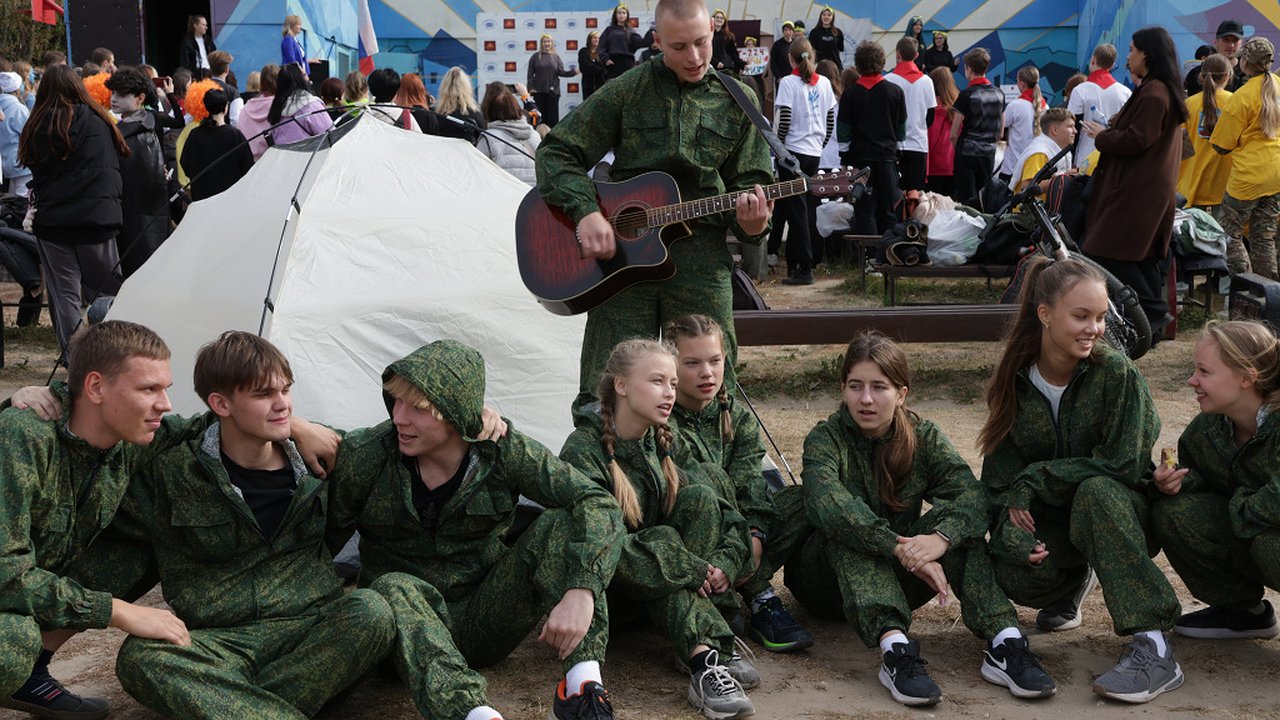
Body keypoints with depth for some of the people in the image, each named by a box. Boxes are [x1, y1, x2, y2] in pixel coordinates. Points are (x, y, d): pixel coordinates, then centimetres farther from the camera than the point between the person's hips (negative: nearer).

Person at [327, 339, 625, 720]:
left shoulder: (502, 452, -10)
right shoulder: (366, 456, -10)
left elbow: (597, 503, -19)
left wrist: (581, 592, -34)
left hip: (487, 618, 1)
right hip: (413, 624, -1)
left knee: (560, 525, -20)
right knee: (395, 590, -35)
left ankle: (583, 681, -32)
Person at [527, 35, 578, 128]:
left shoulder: (556, 57, 9)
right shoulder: (535, 57, 4)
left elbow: (561, 72, 1)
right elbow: (530, 74, 2)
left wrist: (573, 72, -13)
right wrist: (531, 87, -7)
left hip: (553, 90, 1)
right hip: (539, 91, -1)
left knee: (553, 114, 1)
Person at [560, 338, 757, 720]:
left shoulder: (665, 443, 3)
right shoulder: (583, 451, -18)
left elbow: (714, 502, 0)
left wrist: (727, 560, -20)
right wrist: (692, 570, -29)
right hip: (604, 584, -5)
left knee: (700, 496, -17)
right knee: (665, 540, -31)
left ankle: (697, 650, -24)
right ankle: (705, 656, -42)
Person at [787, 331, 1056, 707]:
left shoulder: (923, 437, -1)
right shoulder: (825, 439, -11)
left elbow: (971, 493, -19)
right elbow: (827, 504, -33)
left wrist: (941, 538, -41)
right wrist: (901, 550, -43)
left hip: (897, 580, 3)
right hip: (832, 584, -3)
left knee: (955, 519, -20)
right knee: (845, 527, -32)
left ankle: (1004, 641, -33)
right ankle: (894, 649, -48)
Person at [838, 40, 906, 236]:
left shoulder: (850, 93, -7)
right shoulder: (895, 91, -1)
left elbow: (843, 135, -5)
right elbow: (902, 132, 4)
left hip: (860, 158, -2)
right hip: (888, 157, 2)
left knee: (864, 212, 2)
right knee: (888, 214, 8)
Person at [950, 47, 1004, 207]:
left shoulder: (967, 95, -11)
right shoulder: (999, 94, 6)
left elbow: (954, 134, -8)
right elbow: (1001, 132, 13)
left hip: (967, 153, -5)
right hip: (989, 154, 5)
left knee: (967, 200, -3)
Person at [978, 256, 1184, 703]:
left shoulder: (1117, 374, -15)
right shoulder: (1014, 383, -4)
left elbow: (1125, 464, -21)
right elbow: (1000, 477, -5)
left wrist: (1035, 481, -18)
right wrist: (1013, 532, -24)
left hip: (1120, 514, -3)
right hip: (1049, 524, 3)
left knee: (1096, 491, -38)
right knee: (1011, 571, -29)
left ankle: (1152, 648, -37)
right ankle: (1075, 581, 11)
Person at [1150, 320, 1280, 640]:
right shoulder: (1206, 428, -6)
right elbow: (1197, 474, 9)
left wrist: (1239, 504, -20)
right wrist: (1177, 480, -16)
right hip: (1246, 533, 7)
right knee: (1171, 510, -11)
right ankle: (1243, 610, 9)